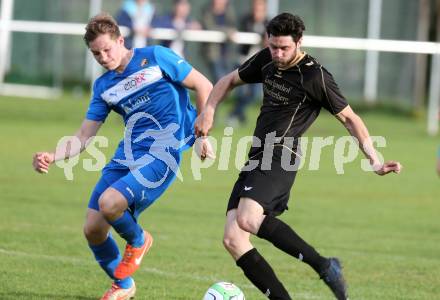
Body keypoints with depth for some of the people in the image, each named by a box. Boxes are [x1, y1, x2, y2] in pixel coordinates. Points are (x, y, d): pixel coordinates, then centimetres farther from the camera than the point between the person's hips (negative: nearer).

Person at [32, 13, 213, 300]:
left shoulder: (155, 57, -2)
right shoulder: (103, 86, 12)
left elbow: (204, 86, 2)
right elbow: (84, 137, 11)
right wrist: (52, 157, -6)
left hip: (162, 153, -6)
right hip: (126, 155, 6)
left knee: (109, 203, -28)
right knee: (93, 229, -1)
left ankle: (138, 241, 7)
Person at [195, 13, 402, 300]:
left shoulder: (315, 76, -9)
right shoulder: (266, 61, 11)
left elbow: (350, 118, -3)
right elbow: (230, 80, 27)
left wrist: (375, 161, -10)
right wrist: (209, 111, 10)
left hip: (279, 160, -8)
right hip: (256, 160, 8)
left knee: (247, 219, -33)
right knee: (233, 239, -6)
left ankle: (324, 265, -23)